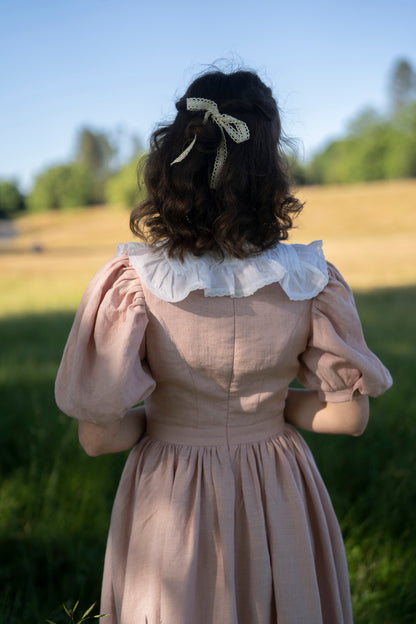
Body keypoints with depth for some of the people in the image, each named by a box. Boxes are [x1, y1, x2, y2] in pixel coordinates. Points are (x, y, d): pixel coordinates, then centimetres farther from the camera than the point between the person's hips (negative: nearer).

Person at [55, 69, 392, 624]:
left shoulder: (130, 283, -21)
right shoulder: (311, 281, -15)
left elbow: (99, 436, -16)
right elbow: (349, 416, -7)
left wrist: (152, 418, 4)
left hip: (170, 500, -1)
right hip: (281, 504, 1)